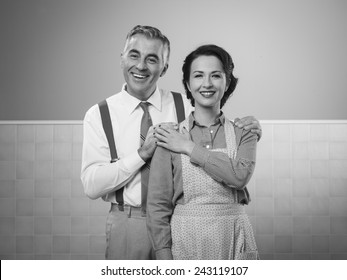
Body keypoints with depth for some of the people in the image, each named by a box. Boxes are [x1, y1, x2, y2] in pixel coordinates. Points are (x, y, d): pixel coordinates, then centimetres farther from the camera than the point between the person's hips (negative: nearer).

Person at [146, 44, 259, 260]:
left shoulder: (243, 134, 2)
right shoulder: (169, 138, -1)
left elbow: (240, 176, -18)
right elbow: (158, 205, -3)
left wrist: (191, 149, -12)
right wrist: (165, 259, -10)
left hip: (233, 240, 1)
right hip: (185, 240, -1)